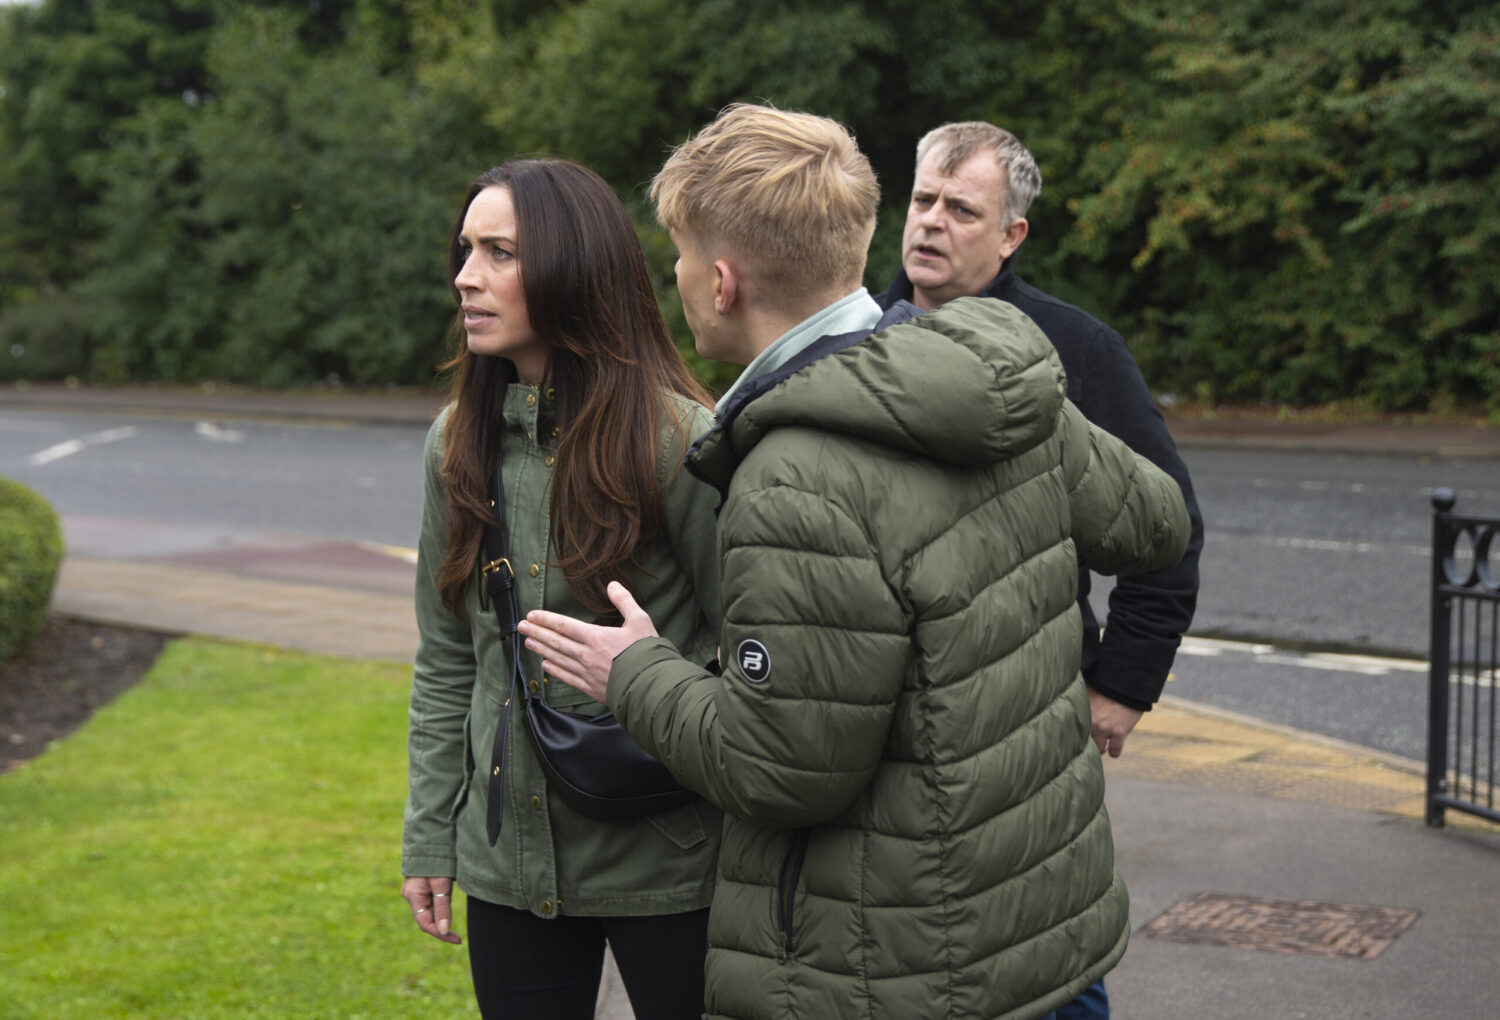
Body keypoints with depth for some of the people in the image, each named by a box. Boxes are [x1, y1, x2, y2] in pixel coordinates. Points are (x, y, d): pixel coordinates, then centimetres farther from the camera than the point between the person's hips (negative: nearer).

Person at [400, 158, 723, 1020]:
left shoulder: (680, 440, -13)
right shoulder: (459, 443, 4)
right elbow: (445, 661, 10)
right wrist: (430, 838, 9)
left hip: (666, 867, -5)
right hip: (509, 864, 5)